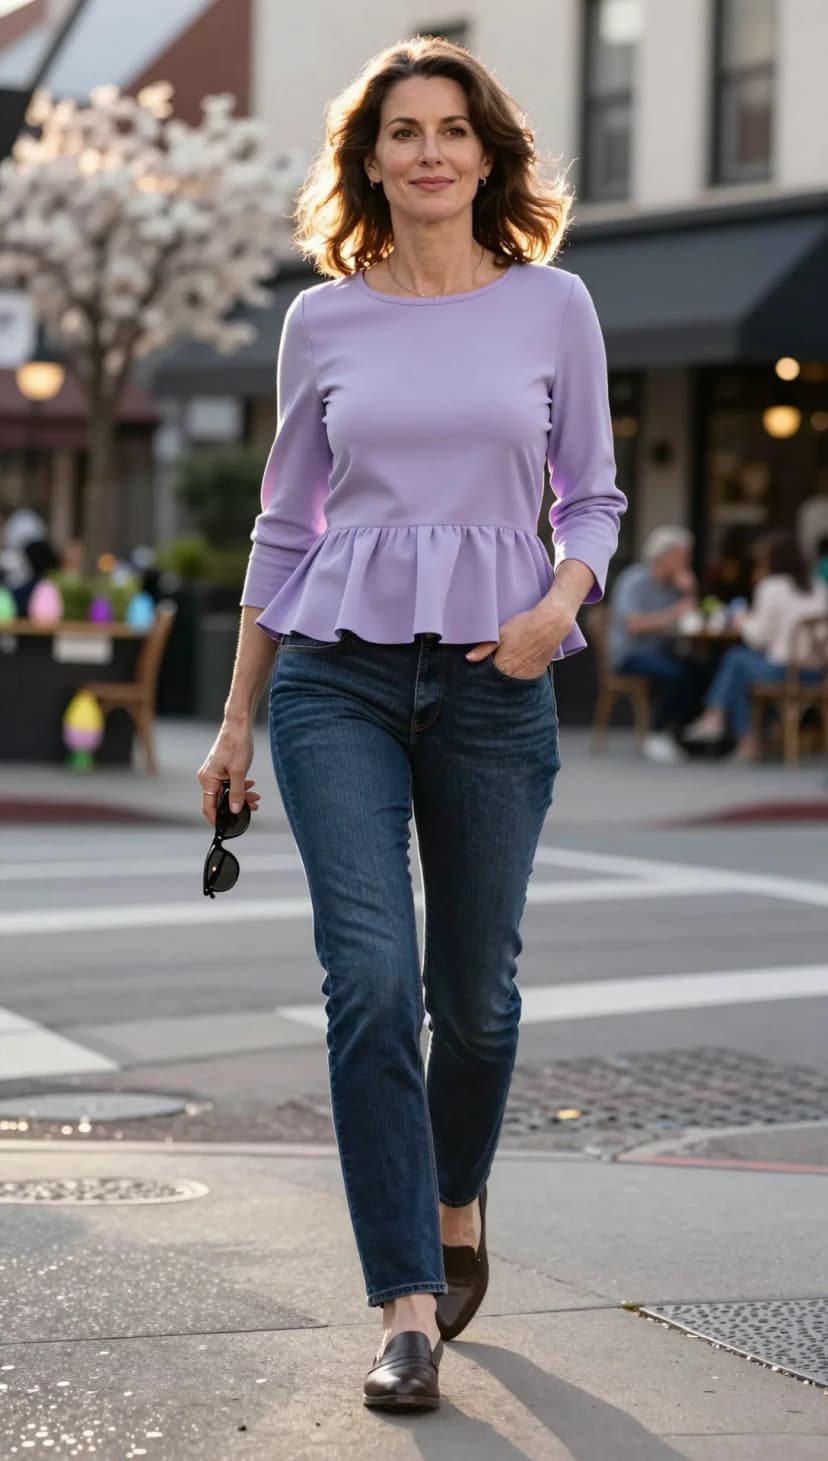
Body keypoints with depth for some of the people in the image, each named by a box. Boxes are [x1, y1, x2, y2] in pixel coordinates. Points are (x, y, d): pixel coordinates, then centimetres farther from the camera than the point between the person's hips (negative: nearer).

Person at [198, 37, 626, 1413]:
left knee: (474, 987, 9)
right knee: (370, 978, -11)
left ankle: (456, 1203, 39)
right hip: (339, 672, 0)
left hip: (494, 679, 0)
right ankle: (408, 1308, -7)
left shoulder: (553, 305, 4)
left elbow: (593, 494, 9)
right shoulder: (324, 321, 6)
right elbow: (285, 522, 12)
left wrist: (560, 601, -12)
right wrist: (238, 715, 12)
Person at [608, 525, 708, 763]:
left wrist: (688, 593, -7)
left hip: (663, 651, 7)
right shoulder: (634, 581, -10)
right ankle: (656, 736, -19)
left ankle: (672, 734, -12)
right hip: (632, 654, -7)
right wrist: (671, 615, -25)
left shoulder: (676, 583, 10)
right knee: (675, 672, -33)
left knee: (701, 671, -21)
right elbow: (633, 625, -22)